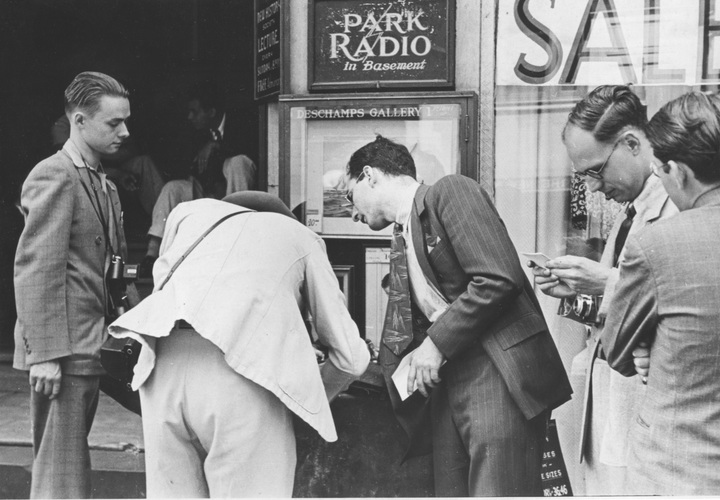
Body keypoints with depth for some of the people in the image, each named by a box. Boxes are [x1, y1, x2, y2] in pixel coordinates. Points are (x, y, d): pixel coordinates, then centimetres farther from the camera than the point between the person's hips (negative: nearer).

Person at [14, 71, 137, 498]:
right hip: (62, 350, -9)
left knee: (70, 461, 16)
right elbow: (35, 270, -17)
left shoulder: (106, 185, 18)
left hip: (88, 348, 9)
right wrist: (45, 353, -21)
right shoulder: (54, 176, -11)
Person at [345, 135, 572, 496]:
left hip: (499, 372, -8)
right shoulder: (400, 242, 21)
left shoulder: (451, 192, -4)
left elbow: (500, 278, -16)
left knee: (496, 490, -11)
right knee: (451, 490, 8)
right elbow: (396, 340, 23)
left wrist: (437, 343, -11)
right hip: (445, 381, 8)